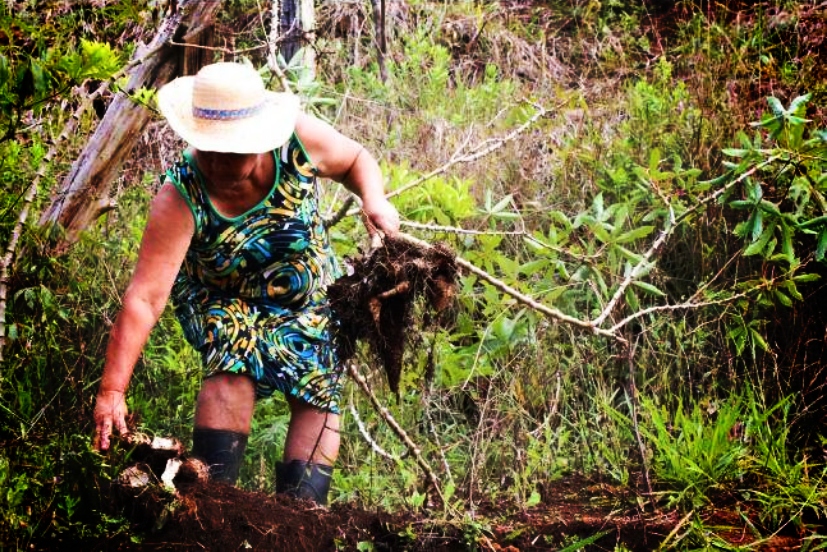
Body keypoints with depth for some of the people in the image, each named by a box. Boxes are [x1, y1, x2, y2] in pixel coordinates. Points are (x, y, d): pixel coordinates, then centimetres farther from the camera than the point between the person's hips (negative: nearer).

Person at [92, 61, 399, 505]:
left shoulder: (299, 139, -27)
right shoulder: (180, 200, -35)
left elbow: (355, 160, -3)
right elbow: (144, 298, -39)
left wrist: (374, 200, -26)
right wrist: (112, 391, -44)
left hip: (309, 296, 4)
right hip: (220, 299, -3)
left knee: (319, 392, -8)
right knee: (235, 364, -30)